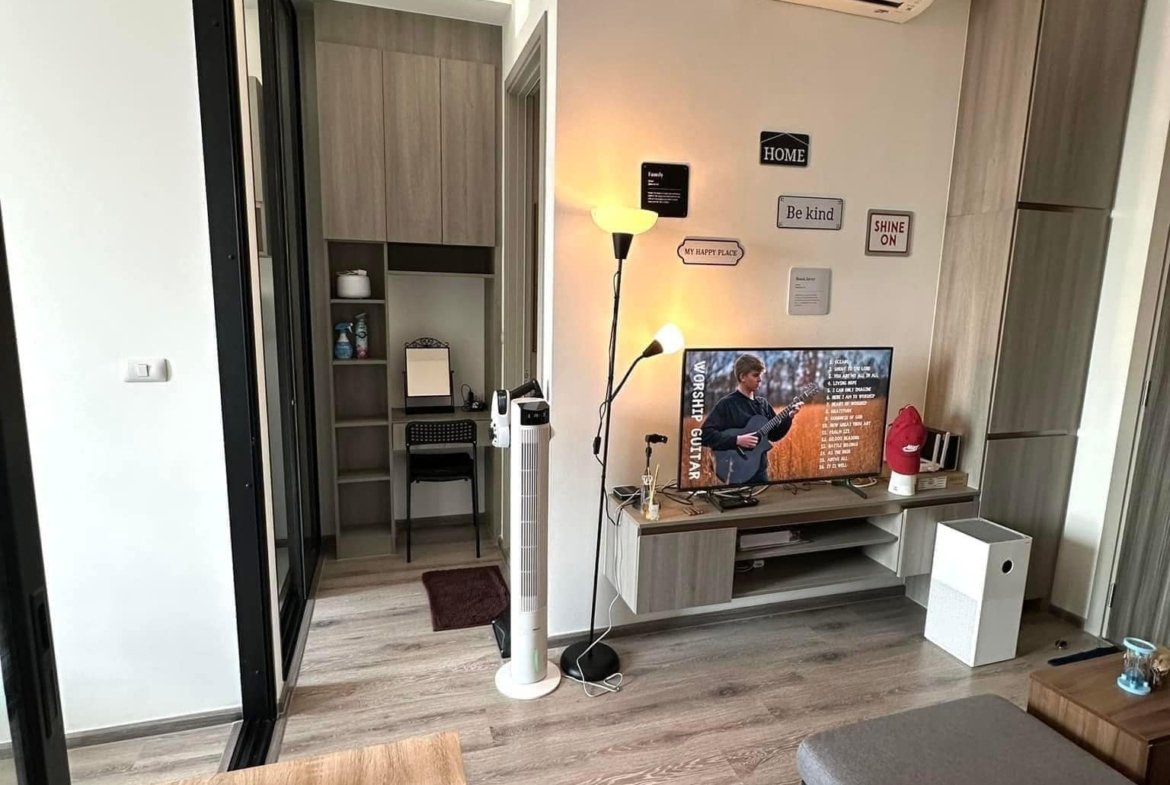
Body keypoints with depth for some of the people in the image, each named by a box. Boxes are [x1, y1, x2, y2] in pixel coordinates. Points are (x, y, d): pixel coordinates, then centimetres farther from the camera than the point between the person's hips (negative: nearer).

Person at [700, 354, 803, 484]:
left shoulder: (762, 403, 9)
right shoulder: (726, 403, -12)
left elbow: (774, 434, 12)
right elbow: (704, 435, -19)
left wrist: (789, 417, -2)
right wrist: (737, 440, -24)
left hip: (760, 470, 6)